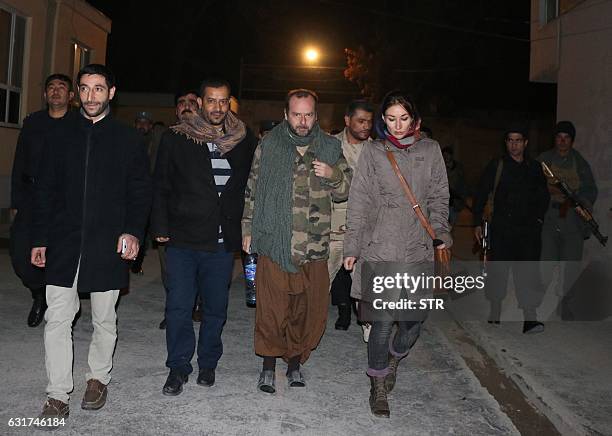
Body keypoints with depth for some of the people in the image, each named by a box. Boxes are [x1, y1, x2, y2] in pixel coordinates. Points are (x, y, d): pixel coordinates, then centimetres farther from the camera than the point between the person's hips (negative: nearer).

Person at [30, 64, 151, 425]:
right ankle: (58, 395, 12)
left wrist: (134, 231, -12)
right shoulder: (62, 136, 9)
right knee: (57, 319, 1)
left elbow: (141, 192, 1)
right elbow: (46, 191, 10)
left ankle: (99, 378, 31)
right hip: (64, 243, 2)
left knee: (104, 319, 10)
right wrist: (39, 239, 5)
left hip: (108, 246, -2)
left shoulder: (129, 139, 3)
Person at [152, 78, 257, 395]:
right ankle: (178, 367, 18)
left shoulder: (244, 141, 4)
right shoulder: (176, 139, 0)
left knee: (216, 307, 11)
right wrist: (160, 227, -2)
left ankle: (208, 363, 29)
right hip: (183, 239, -1)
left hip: (223, 242, 1)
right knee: (179, 306, 1)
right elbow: (160, 186, 5)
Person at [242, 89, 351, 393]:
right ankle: (269, 366, 21)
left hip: (314, 246, 2)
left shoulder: (330, 147, 8)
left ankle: (295, 361, 30)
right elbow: (252, 191, 10)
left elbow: (344, 192, 13)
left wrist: (333, 174, -9)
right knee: (272, 310, 2)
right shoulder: (268, 145, 4)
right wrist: (248, 230, 8)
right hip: (274, 242, -2)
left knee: (310, 309, 9)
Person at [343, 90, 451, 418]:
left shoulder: (430, 150, 11)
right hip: (380, 249, -2)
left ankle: (393, 360, 35)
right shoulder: (372, 153, 5)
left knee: (415, 318, 2)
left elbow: (439, 196, 14)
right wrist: (352, 247, 2)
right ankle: (378, 389, 16)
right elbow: (359, 203, 4)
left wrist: (441, 232, 2)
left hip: (418, 250, 2)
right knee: (383, 320, -3)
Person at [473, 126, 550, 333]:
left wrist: (538, 218, 10)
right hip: (502, 227, -2)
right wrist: (477, 223, -2)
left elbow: (543, 196, 22)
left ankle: (530, 318, -8)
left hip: (528, 228, 2)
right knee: (498, 269, 4)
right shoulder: (496, 165, 3)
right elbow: (481, 195, 3)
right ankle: (495, 311, 21)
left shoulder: (535, 167, 11)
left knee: (528, 270, -7)